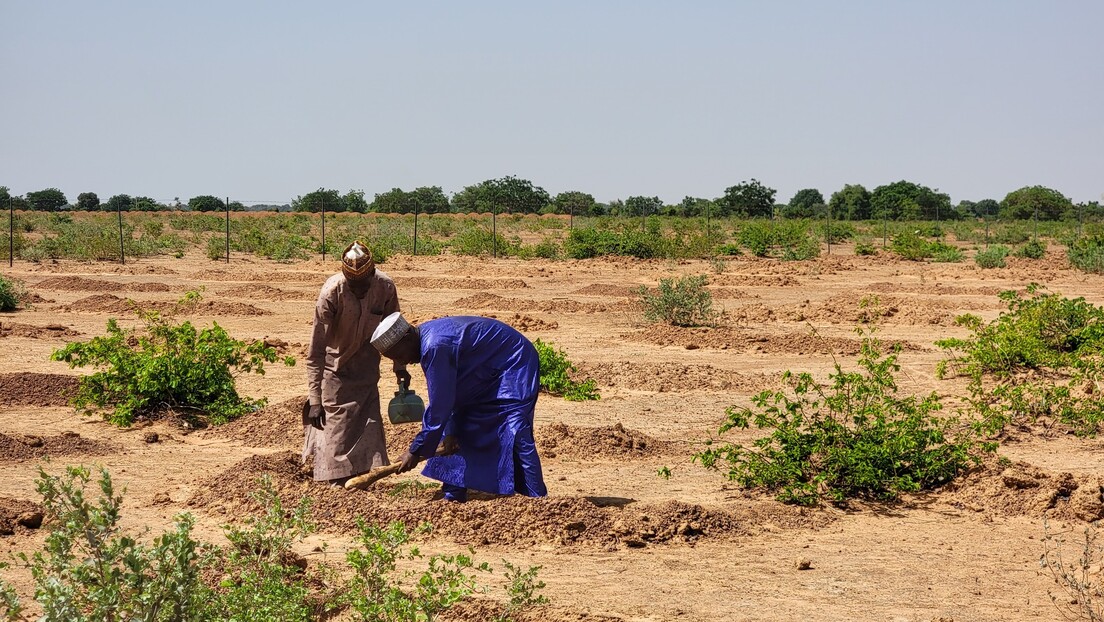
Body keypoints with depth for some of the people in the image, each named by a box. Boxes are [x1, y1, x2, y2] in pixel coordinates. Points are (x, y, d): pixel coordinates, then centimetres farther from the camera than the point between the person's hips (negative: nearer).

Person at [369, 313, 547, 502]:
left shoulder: (435, 347, -31)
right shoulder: (426, 338, 0)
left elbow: (439, 406, -28)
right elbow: (447, 395, 7)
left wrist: (416, 451, -20)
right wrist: (450, 431, -2)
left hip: (514, 368, -11)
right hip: (489, 375, 11)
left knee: (515, 436, -20)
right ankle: (454, 498, 15)